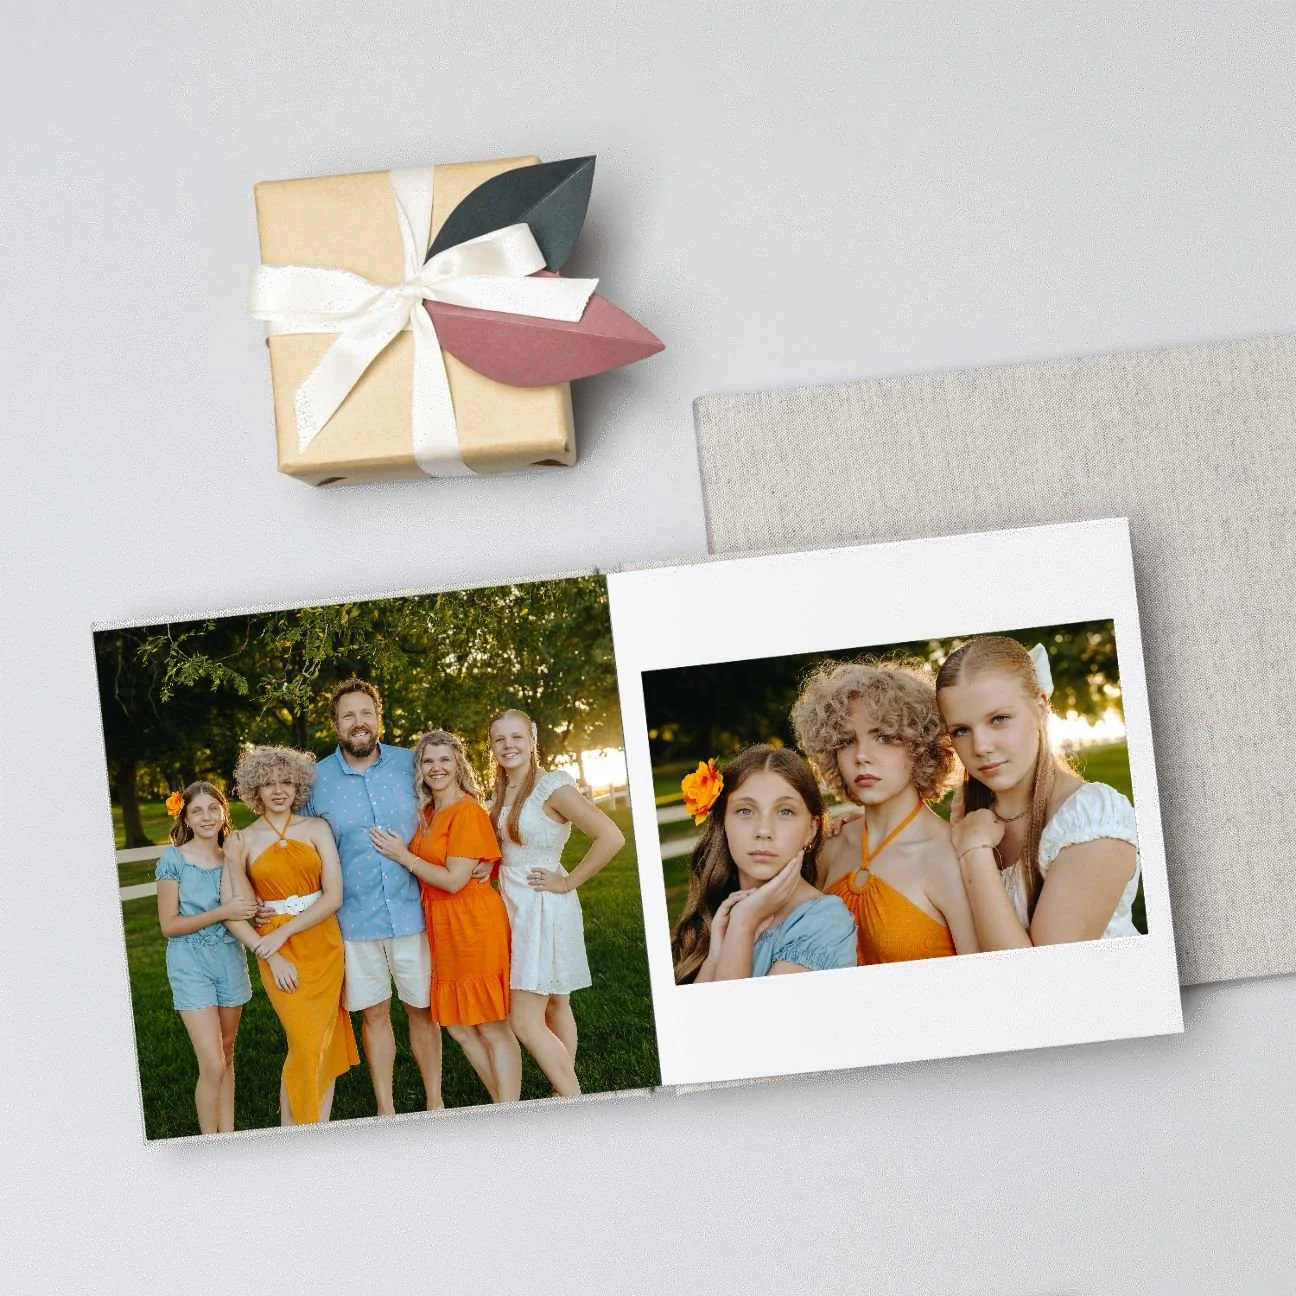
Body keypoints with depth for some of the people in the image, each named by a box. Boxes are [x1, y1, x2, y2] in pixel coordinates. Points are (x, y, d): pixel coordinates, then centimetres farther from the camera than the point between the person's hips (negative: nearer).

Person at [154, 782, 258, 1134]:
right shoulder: (174, 858, -8)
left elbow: (240, 910, -1)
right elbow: (169, 925, -10)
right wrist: (222, 913, -19)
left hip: (230, 961, 5)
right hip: (191, 965, -4)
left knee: (227, 1056, 13)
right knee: (212, 1066, -10)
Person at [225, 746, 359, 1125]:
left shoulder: (316, 828, 2)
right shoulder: (243, 841, 1)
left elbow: (334, 896, -4)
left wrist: (283, 931, -12)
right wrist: (271, 955, -13)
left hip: (323, 947, 2)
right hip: (278, 955, -2)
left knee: (326, 1044, 3)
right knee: (307, 1045, -8)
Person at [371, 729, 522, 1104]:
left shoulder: (467, 812, -13)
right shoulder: (427, 814, 12)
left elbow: (454, 880, -19)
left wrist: (403, 856, -12)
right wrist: (400, 852, 3)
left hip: (475, 927, -9)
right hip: (443, 931, 9)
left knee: (493, 1029, -1)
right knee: (459, 1028, 12)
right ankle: (503, 1106, 23)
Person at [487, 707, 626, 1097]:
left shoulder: (551, 786, -15)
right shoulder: (501, 794, 8)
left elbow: (611, 837, -23)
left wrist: (568, 882, -16)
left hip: (544, 906, -8)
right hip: (514, 905, 8)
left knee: (525, 1022, -10)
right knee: (555, 1007, 14)